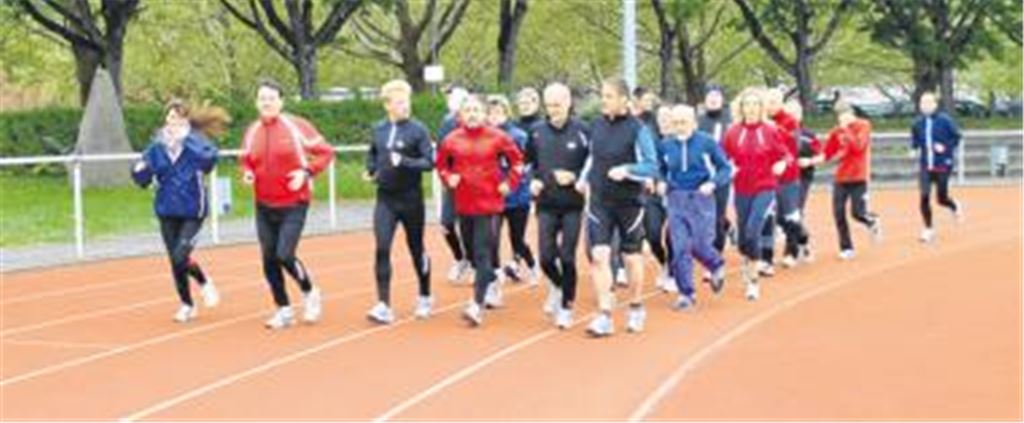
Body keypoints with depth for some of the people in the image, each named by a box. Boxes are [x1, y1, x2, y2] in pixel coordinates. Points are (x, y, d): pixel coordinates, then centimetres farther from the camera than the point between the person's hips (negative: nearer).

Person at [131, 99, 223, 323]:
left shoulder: (196, 141, -7)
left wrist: (186, 140, -31)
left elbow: (209, 158, -28)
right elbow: (144, 180, 3)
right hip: (167, 212, 4)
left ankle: (205, 283, 16)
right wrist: (139, 171, -19)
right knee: (175, 262, 8)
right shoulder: (157, 146, 1)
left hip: (192, 212, -4)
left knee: (180, 257, -15)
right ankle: (187, 305, 28)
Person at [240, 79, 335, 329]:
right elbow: (246, 159, 19)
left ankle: (309, 292, 13)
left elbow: (325, 152, -4)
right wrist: (247, 173, -3)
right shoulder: (252, 131, 4)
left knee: (284, 255, -15)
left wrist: (307, 172, -18)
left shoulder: (296, 126, -8)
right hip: (264, 207, 5)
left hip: (294, 204, -5)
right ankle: (284, 310, 20)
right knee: (268, 260, 5)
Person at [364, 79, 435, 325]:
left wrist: (404, 162, -26)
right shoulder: (379, 129, 4)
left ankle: (425, 298, 31)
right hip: (385, 199, 3)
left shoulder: (418, 130, -9)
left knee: (416, 249, 11)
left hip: (410, 199, -3)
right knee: (382, 249, -10)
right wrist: (371, 170, 4)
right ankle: (384, 306, -10)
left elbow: (429, 162, -14)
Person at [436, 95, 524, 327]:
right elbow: (441, 164, 16)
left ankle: (477, 305, -16)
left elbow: (517, 160, 7)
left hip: (489, 203, -4)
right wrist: (448, 178, -2)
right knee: (473, 252, 15)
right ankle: (493, 286, 40)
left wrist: (509, 183, -1)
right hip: (463, 204, 4)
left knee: (483, 253, -11)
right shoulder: (452, 140, 1)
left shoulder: (497, 137, -4)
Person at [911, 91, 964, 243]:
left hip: (943, 165, -3)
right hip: (926, 166, 3)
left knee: (942, 198, 3)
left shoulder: (945, 120, -10)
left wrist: (945, 147, -18)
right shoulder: (918, 123, 2)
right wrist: (915, 146, -4)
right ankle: (928, 229, 7)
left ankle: (955, 207, 41)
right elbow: (914, 140, 16)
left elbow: (956, 137, -4)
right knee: (924, 196, -8)